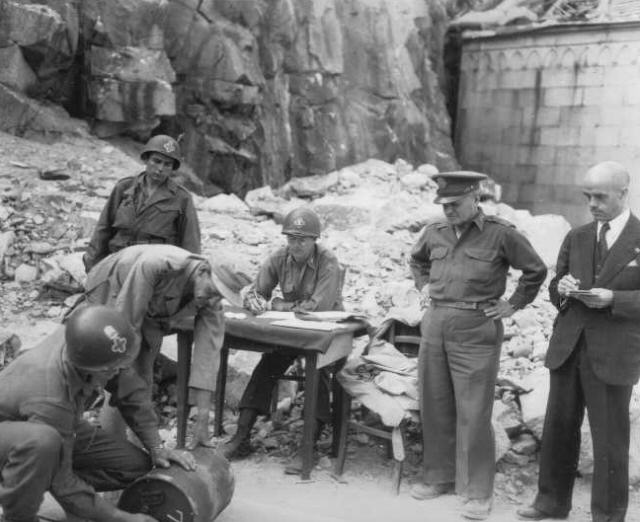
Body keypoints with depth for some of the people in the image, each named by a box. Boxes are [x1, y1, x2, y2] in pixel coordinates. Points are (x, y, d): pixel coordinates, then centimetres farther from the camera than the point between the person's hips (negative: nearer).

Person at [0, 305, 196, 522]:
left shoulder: (92, 342, -24)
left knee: (137, 465, -6)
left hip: (61, 429, 7)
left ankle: (35, 481, 8)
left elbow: (129, 389, -6)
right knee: (41, 442, -43)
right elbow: (61, 481, -31)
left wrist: (156, 448, -9)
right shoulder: (51, 400, -41)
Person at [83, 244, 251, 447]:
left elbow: (208, 355, -25)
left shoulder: (210, 304, -23)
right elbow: (126, 323, -34)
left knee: (144, 374, -1)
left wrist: (202, 421, -28)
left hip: (151, 312, 5)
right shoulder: (156, 265, -41)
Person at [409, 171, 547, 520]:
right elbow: (416, 260, 28)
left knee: (473, 413, -3)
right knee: (434, 408, 11)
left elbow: (536, 270, 2)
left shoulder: (500, 234, -8)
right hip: (435, 325, 5)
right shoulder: (434, 233, 7)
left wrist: (514, 304, 0)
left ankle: (477, 493, 8)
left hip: (476, 330, -5)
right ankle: (439, 477, 26)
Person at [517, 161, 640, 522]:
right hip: (567, 348, 5)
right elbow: (555, 289, 17)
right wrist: (563, 288, -5)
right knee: (558, 429, 12)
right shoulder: (577, 238, 11)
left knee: (610, 440, 4)